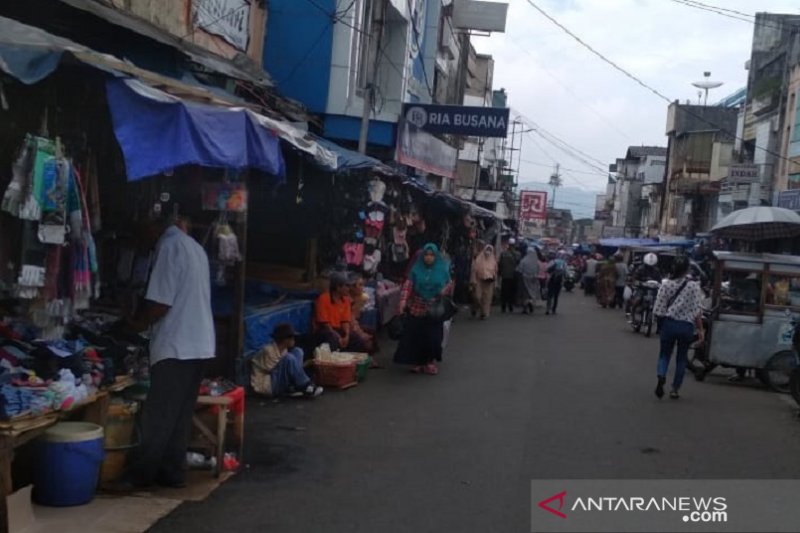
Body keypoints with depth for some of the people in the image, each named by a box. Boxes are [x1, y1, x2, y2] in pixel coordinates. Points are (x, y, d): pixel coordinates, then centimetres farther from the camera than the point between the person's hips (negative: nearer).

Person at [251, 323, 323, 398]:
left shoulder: (283, 349, 1)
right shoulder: (269, 351, -25)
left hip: (277, 380, 9)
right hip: (264, 386, -9)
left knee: (297, 352, 1)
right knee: (289, 358, -28)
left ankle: (293, 388, -8)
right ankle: (306, 388, -17)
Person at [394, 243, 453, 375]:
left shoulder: (443, 269, -1)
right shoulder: (416, 269, -3)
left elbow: (449, 285, 8)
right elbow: (408, 286, -9)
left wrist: (445, 291, -16)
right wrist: (403, 302, -22)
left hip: (435, 310, 0)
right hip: (417, 309, 0)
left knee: (433, 337, 3)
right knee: (416, 336, 2)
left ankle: (430, 361, 18)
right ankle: (417, 361, 16)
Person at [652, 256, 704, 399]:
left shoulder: (666, 284, -5)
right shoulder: (694, 286, -8)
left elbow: (658, 310, -4)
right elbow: (697, 311, -9)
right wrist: (700, 329, -2)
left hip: (669, 323, 0)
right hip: (686, 326, 0)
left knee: (664, 354, 13)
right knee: (681, 358, 14)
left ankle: (661, 377, -15)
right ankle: (675, 389, 16)